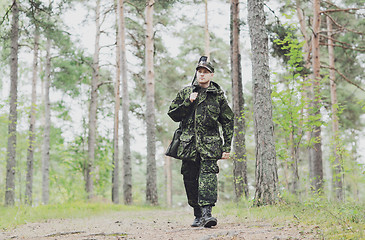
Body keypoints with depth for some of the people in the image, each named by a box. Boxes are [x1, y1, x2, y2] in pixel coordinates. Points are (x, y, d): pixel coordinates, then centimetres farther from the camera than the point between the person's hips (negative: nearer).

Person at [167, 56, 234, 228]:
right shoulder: (185, 93, 12)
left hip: (210, 144, -2)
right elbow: (173, 114, 10)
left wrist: (227, 147, 5)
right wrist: (188, 102, -5)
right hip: (188, 144, 2)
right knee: (190, 180, 5)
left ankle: (207, 212, -24)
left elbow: (228, 122, 10)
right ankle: (198, 214, 18)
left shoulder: (218, 95, 8)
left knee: (208, 175, -18)